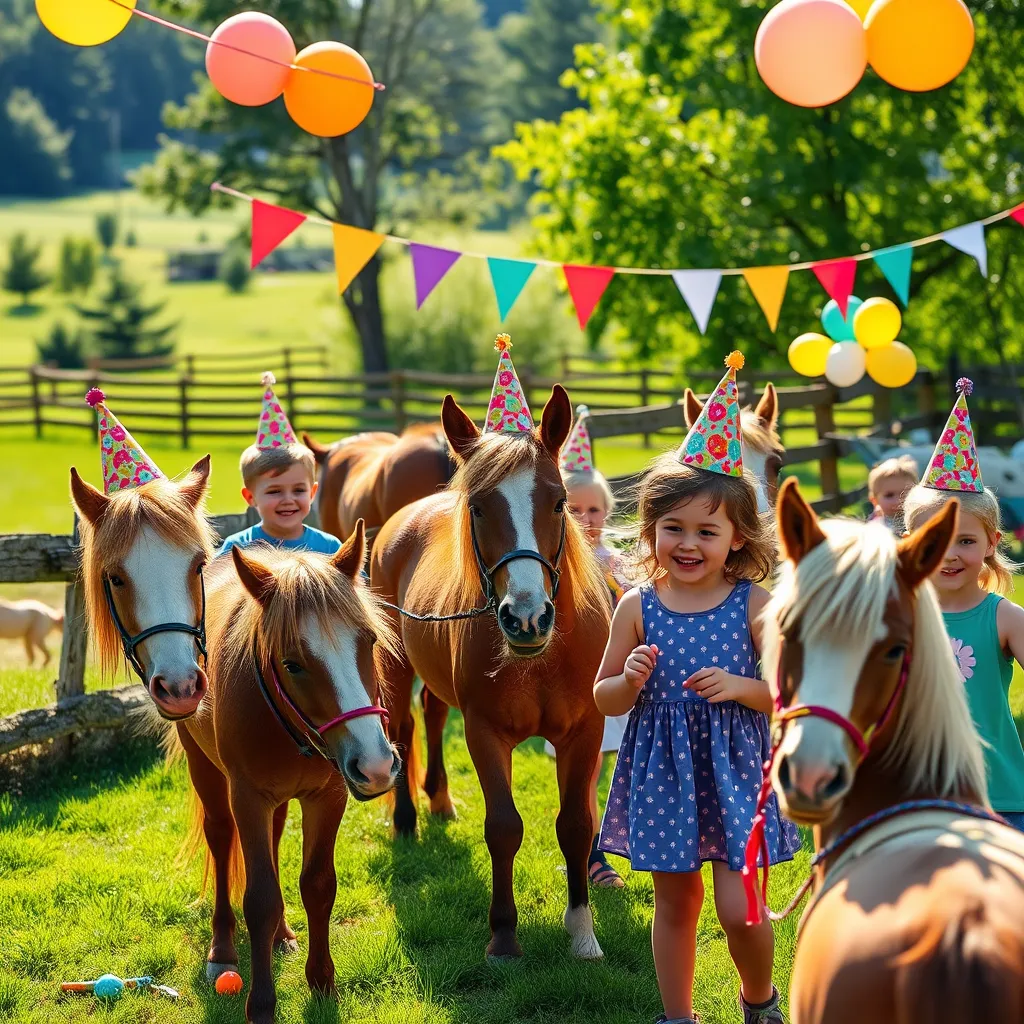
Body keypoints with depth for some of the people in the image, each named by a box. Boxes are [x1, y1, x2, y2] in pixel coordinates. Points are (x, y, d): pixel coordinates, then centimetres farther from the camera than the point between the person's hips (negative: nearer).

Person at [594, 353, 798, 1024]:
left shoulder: (755, 604, -7)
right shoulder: (638, 607, -2)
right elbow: (604, 698, 5)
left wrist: (740, 686, -22)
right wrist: (630, 682, -16)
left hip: (736, 767, -2)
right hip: (663, 769, 2)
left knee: (740, 909, -5)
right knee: (675, 900, 12)